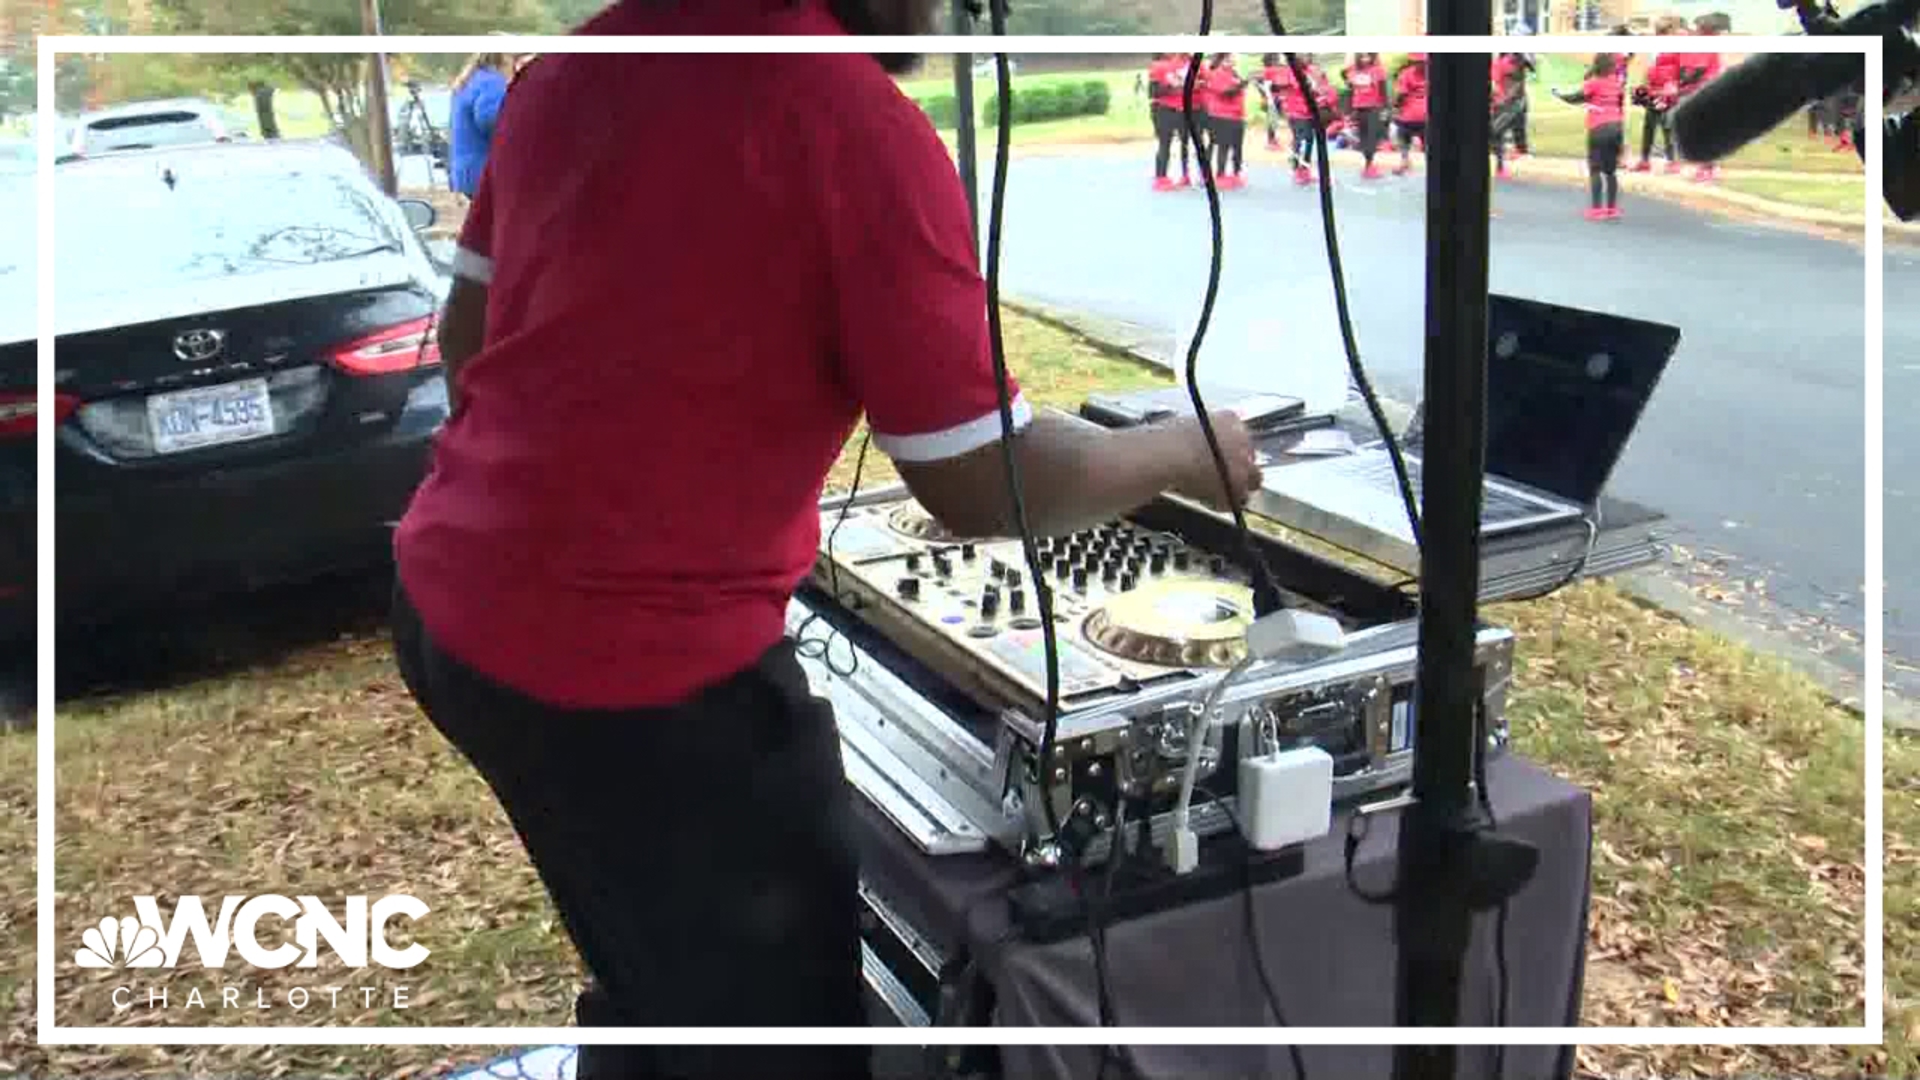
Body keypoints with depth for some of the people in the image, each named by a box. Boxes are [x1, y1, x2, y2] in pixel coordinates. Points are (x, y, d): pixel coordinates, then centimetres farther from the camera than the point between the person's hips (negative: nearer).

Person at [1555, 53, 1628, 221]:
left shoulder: (1594, 83, -7)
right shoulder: (1616, 81, 10)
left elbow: (1575, 98, -6)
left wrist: (1560, 94, 11)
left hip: (1599, 128, -6)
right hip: (1617, 127, 6)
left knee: (1595, 169, -2)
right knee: (1611, 170, 12)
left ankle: (1597, 209, -9)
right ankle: (1612, 208, 12)